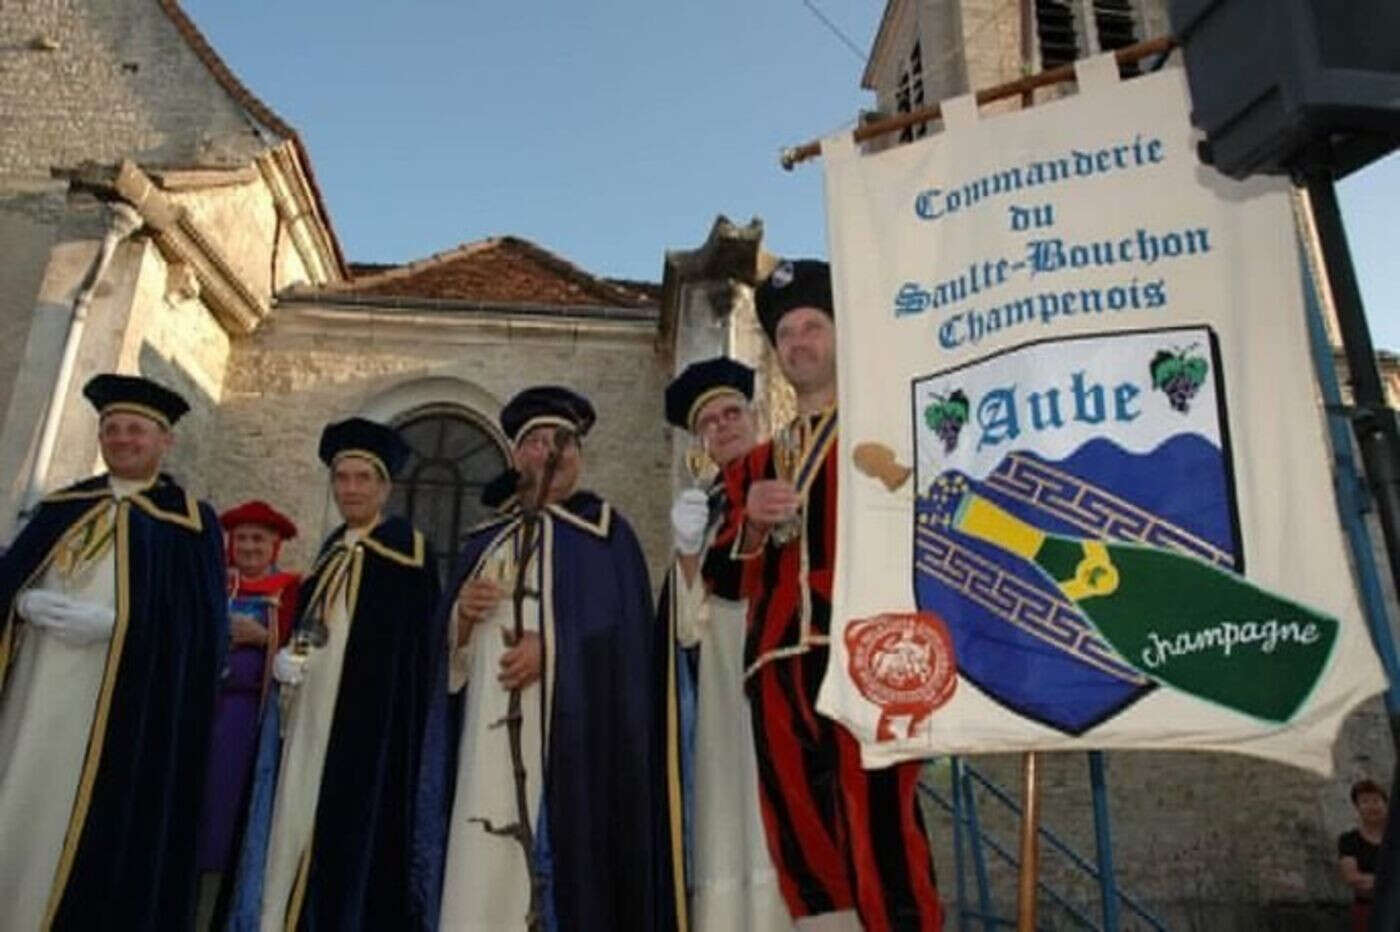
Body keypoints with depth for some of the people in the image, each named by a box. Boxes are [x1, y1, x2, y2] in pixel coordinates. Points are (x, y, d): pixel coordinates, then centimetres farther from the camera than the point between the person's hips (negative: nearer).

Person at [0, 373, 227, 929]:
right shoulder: (63, 506, 15)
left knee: (94, 831, -1)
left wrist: (112, 622, -18)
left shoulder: (189, 519, 0)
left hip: (124, 699, -4)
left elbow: (201, 620, -6)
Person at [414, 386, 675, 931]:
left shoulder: (603, 529, 4)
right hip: (491, 734, 4)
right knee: (482, 865, 0)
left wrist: (552, 646, -16)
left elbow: (625, 628, -5)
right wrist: (462, 614, -4)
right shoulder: (486, 539, 18)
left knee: (565, 851, -7)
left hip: (570, 727, -4)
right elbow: (450, 645, 18)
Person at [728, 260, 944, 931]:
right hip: (779, 667, 5)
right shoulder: (757, 463, 24)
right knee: (801, 850, 5)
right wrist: (753, 525, -2)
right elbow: (732, 580, 16)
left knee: (879, 834, -10)